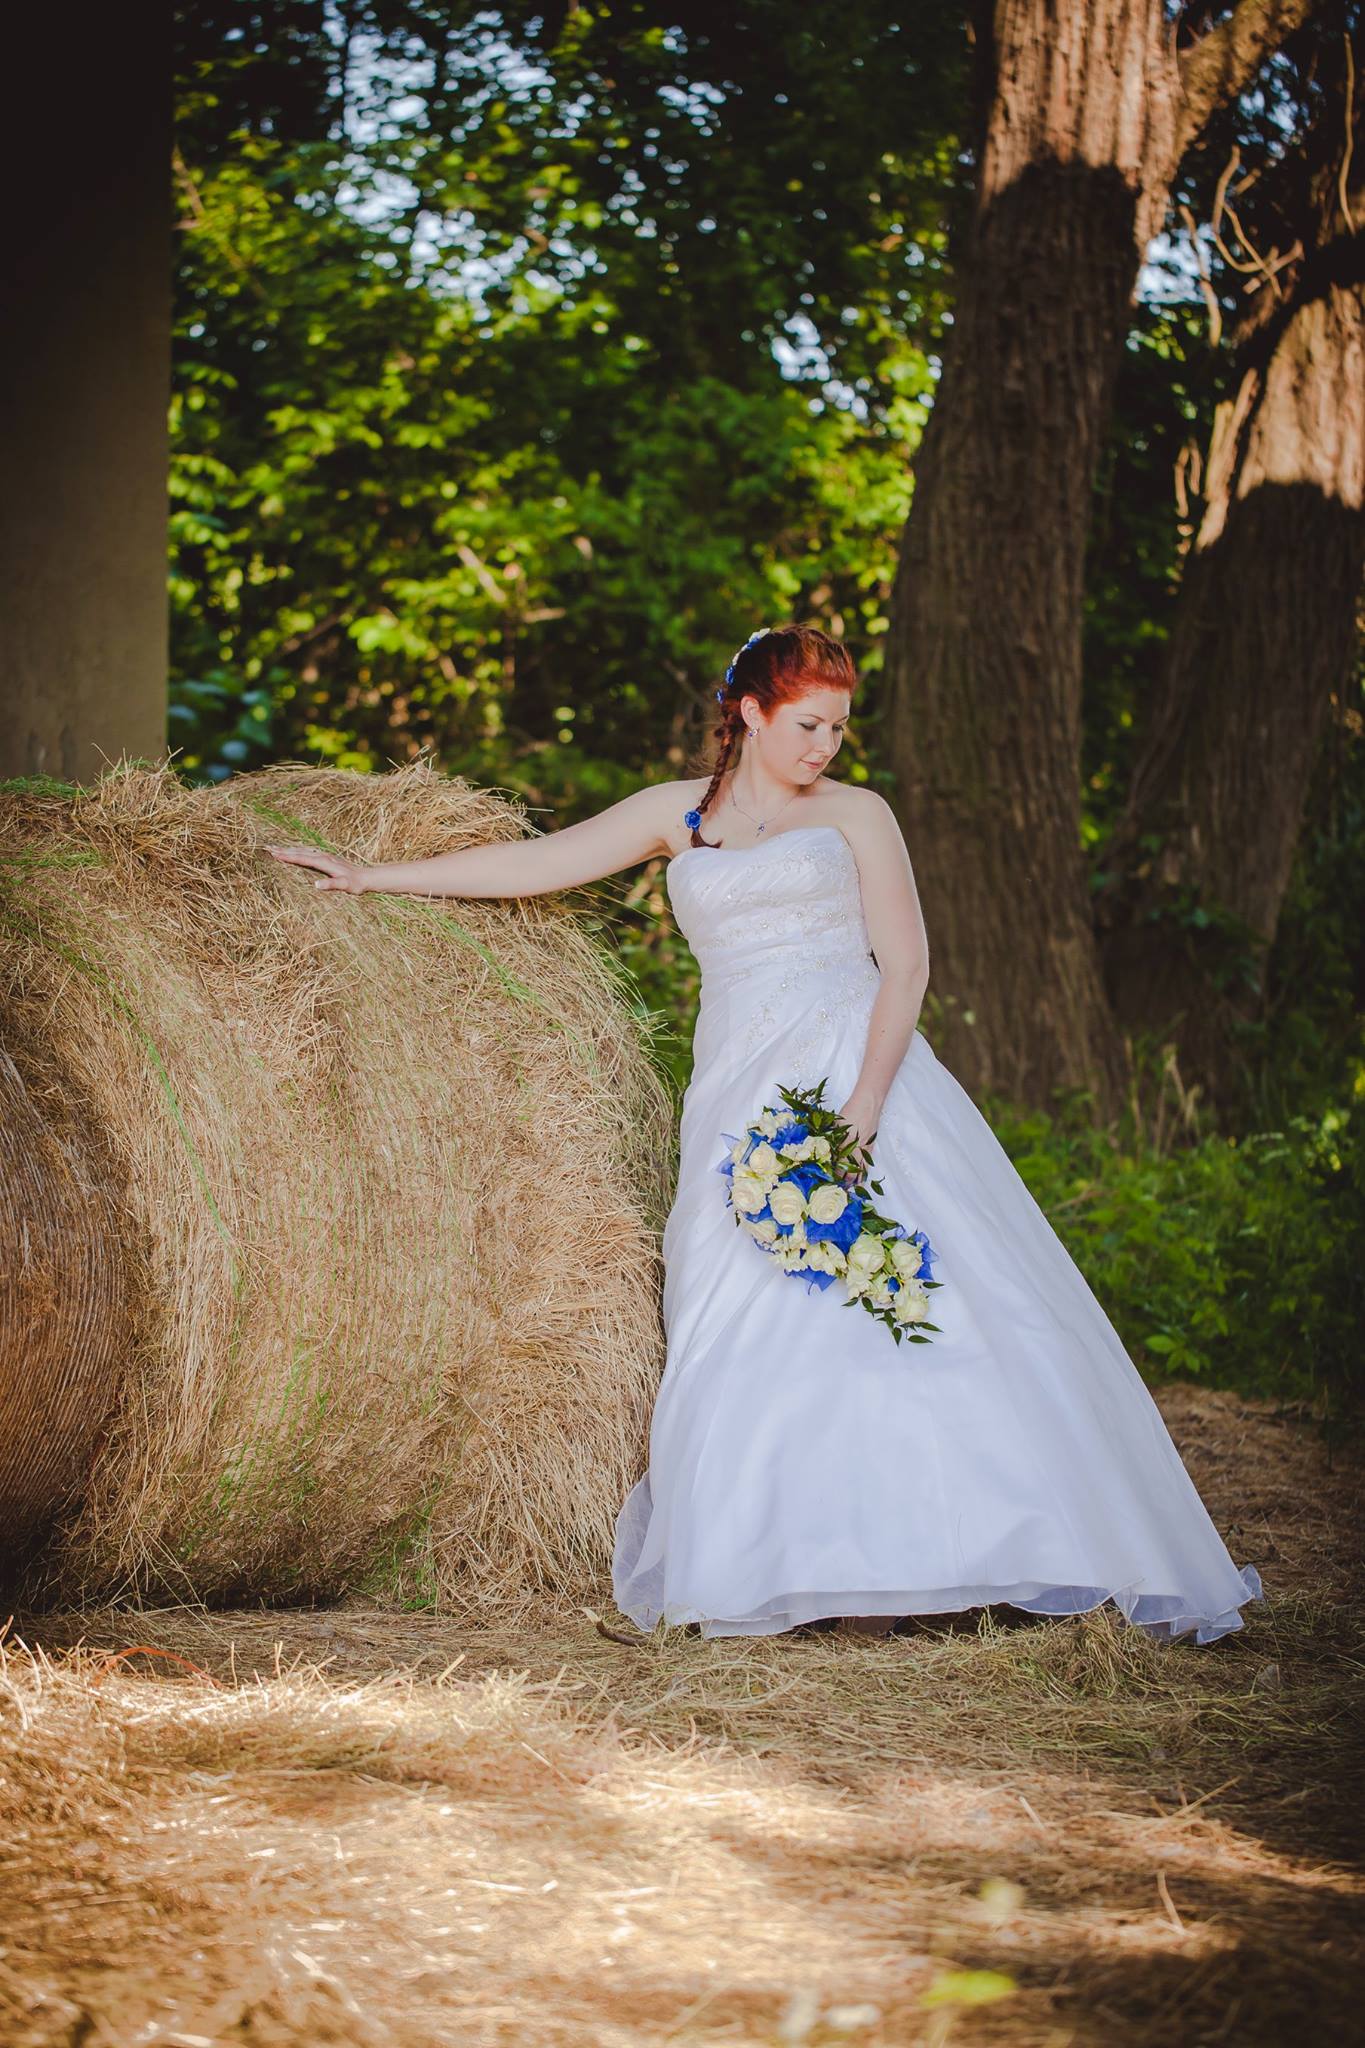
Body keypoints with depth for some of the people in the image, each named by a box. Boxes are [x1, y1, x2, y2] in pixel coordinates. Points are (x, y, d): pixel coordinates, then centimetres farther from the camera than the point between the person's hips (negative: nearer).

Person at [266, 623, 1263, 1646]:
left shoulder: (854, 814, 8)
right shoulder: (679, 812, 16)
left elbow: (906, 965, 0)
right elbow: (536, 862, 19)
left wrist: (861, 1110, -14)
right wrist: (371, 877, 19)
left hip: (862, 1070, -2)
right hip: (740, 1091, 2)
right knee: (748, 1324, -8)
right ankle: (813, 1566, -5)